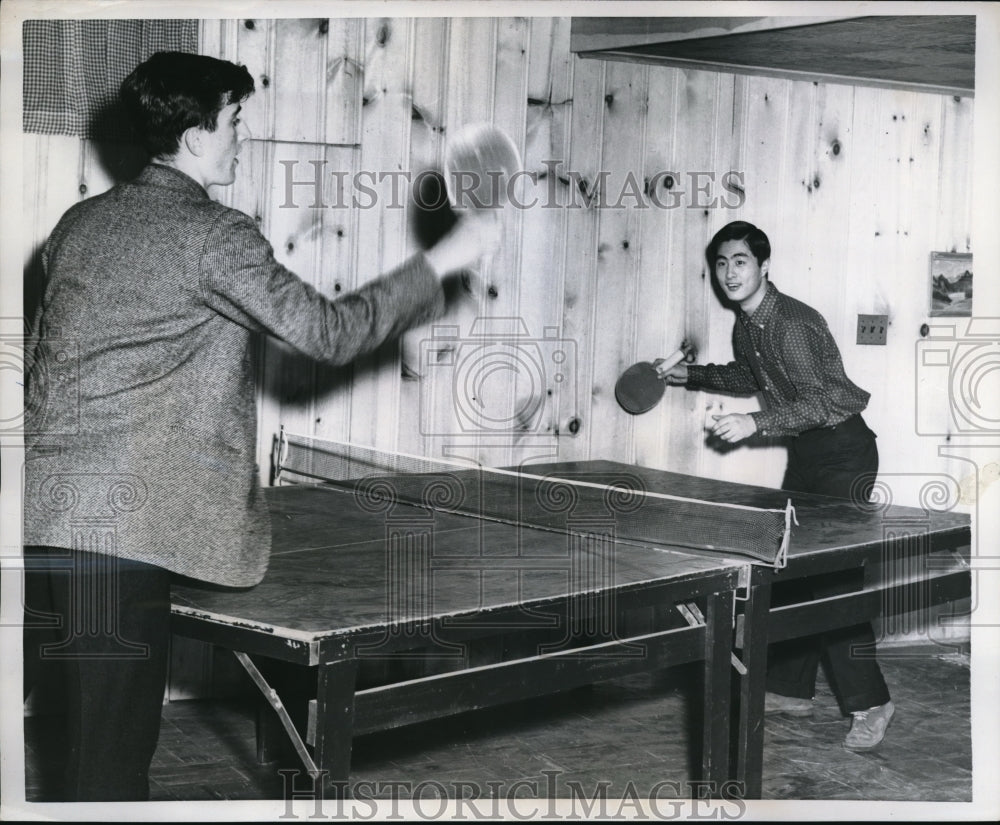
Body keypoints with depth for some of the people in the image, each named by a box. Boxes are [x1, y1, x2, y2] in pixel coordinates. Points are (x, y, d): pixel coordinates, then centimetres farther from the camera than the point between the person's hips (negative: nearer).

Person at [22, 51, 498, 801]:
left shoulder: (80, 223, 15)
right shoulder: (214, 235, -8)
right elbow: (330, 331, -7)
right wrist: (441, 261, 3)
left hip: (36, 511, 8)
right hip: (122, 529, -7)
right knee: (111, 759, -1)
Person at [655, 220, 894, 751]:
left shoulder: (792, 324, -22)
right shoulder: (745, 325, 6)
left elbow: (819, 402, -26)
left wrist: (758, 424, -31)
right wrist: (689, 375, 19)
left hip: (843, 451, -9)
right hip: (805, 452, 9)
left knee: (833, 573, -14)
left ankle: (868, 703, -8)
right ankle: (791, 690, 20)